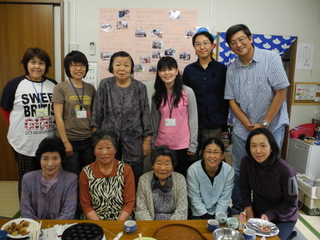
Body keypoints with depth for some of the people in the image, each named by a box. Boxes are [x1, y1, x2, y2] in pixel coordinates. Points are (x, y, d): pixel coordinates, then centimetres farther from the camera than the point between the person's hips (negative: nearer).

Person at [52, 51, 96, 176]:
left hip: (88, 140, 4)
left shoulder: (90, 88, 7)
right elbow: (58, 117, -8)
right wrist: (65, 142, -10)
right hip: (69, 141, -3)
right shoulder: (61, 88, -5)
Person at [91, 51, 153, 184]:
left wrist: (147, 140, -2)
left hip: (134, 141, 0)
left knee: (135, 177, 6)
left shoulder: (140, 87, -2)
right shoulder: (104, 85, 0)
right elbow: (97, 112, 3)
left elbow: (146, 114, 0)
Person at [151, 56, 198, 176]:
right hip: (161, 144, 3)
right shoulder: (157, 94, 4)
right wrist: (152, 142, 9)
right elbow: (155, 120, 8)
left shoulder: (187, 92, -7)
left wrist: (193, 144, -5)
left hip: (182, 145, -2)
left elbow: (193, 119, -5)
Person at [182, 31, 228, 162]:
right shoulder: (189, 70, 4)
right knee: (192, 160, 9)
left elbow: (224, 98, 3)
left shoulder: (221, 69, 1)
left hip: (214, 125, 0)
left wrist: (224, 125, 2)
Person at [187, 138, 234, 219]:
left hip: (221, 211, 2)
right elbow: (195, 199, -13)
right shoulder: (193, 170, -18)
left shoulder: (229, 170, -12)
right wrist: (206, 217, -17)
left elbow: (225, 199, -7)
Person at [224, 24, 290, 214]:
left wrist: (264, 124, -12)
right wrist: (249, 125, -8)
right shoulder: (232, 69, 3)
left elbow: (281, 93, -10)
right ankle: (238, 210, 31)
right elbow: (232, 101, 4)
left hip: (271, 127, -3)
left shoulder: (271, 58, -7)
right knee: (239, 172, 11)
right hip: (243, 129, 4)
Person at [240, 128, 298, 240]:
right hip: (257, 214, 4)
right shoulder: (246, 162, -19)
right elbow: (244, 189, -4)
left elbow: (291, 203, -15)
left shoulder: (286, 171, -28)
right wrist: (250, 215, -3)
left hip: (282, 220, -3)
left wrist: (269, 216, -22)